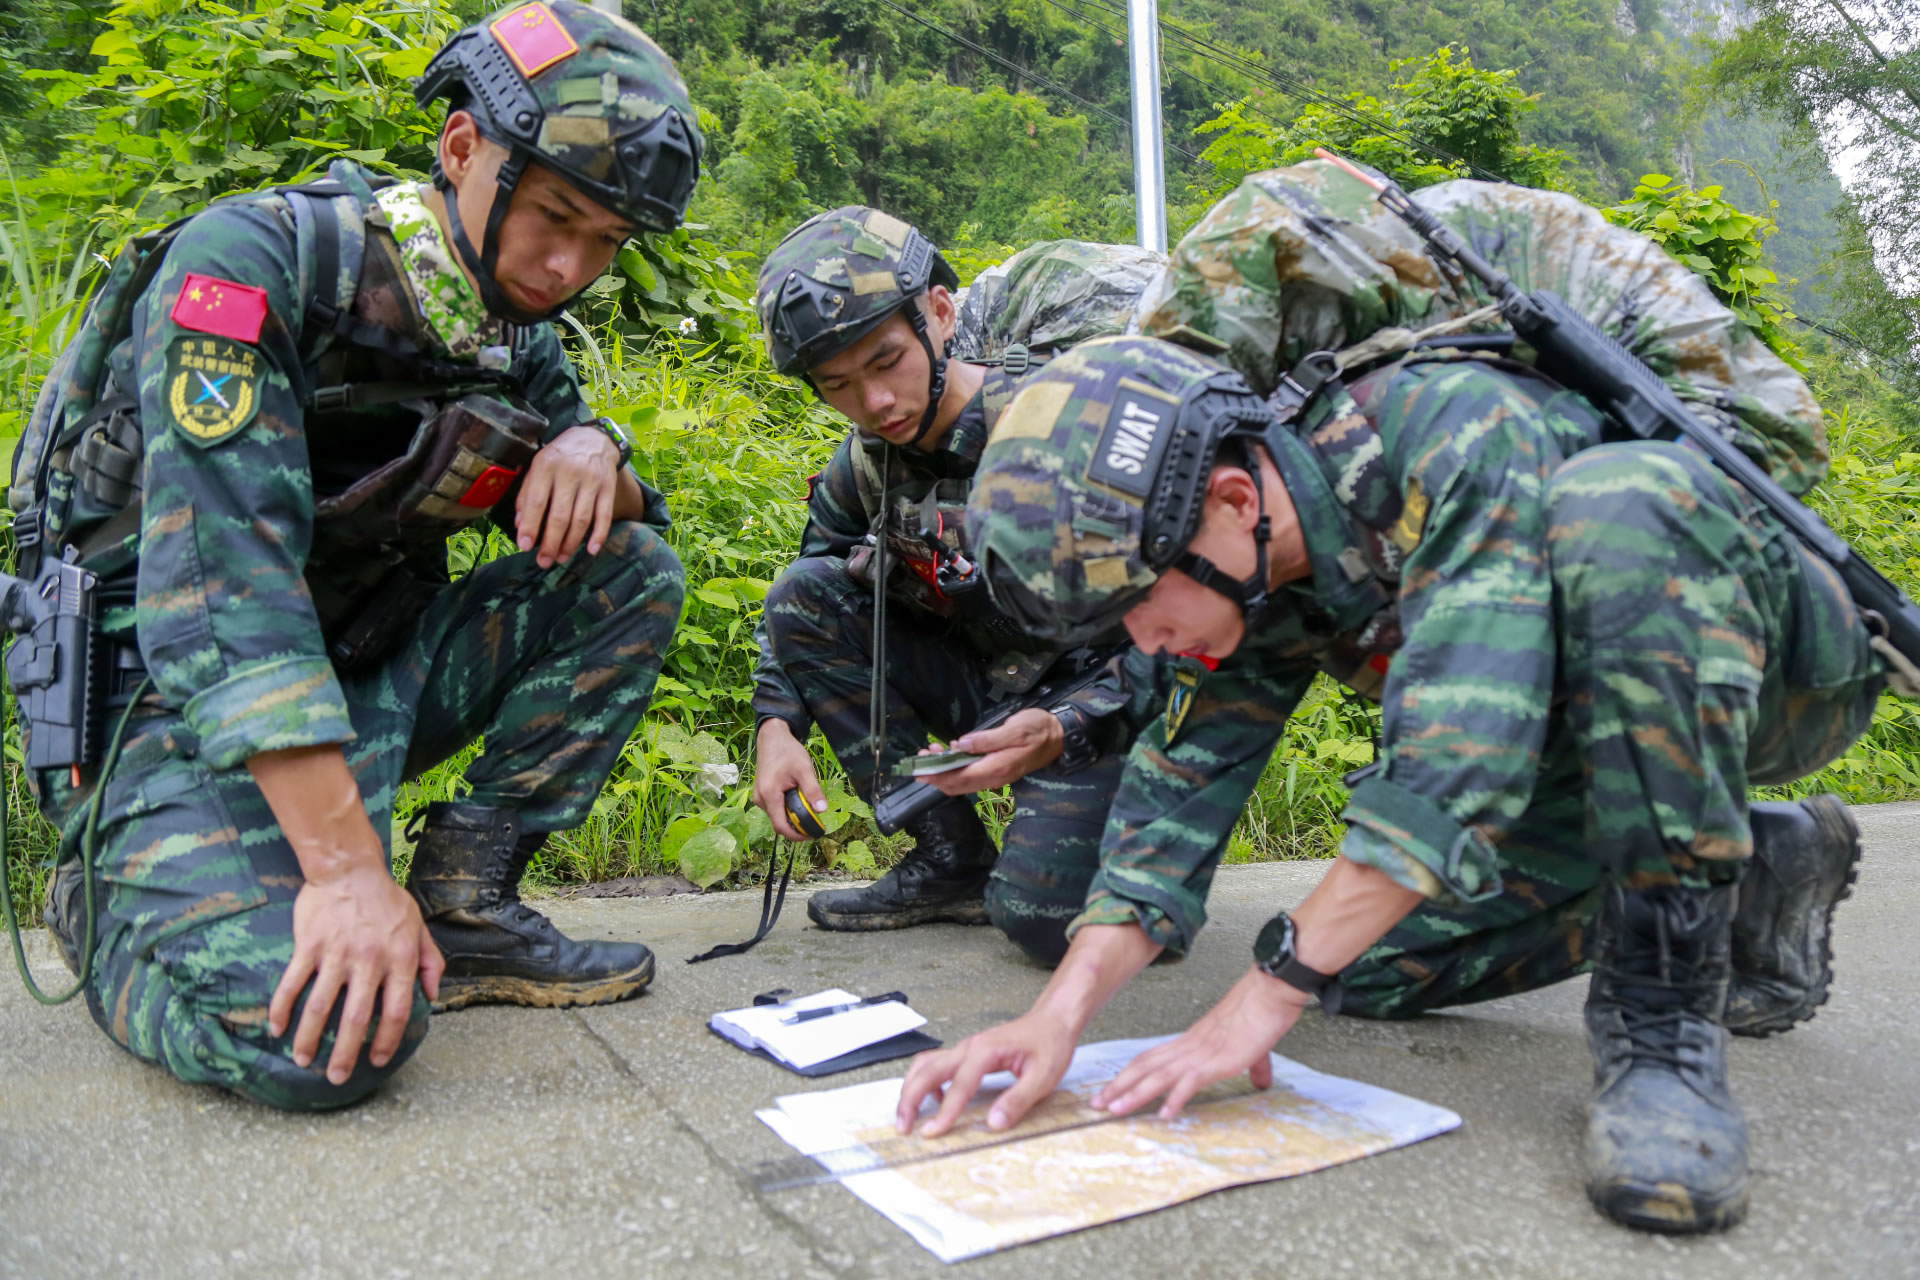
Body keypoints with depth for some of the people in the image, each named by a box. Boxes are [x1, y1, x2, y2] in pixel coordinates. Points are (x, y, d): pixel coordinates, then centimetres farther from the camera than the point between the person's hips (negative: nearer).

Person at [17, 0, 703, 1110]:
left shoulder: (521, 339, 4)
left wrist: (594, 452, -13)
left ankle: (461, 907, -4)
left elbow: (638, 520, 14)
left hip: (365, 674, 7)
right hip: (184, 691, -7)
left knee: (634, 575, -4)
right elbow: (225, 575, -28)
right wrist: (344, 865, -33)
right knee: (319, 1038, -28)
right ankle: (113, 904, 7)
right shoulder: (255, 261, -18)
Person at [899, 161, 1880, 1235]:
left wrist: (1268, 997, -34)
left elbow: (1460, 754, -39)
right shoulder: (1253, 571, -7)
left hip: (1774, 657, -7)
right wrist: (1064, 1011, -24)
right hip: (1579, 730, 7)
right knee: (1359, 960, -7)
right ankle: (1756, 879, 7)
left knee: (1614, 503, -39)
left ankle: (1666, 1008, -28)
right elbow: (1189, 779, -11)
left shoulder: (1455, 431, -33)